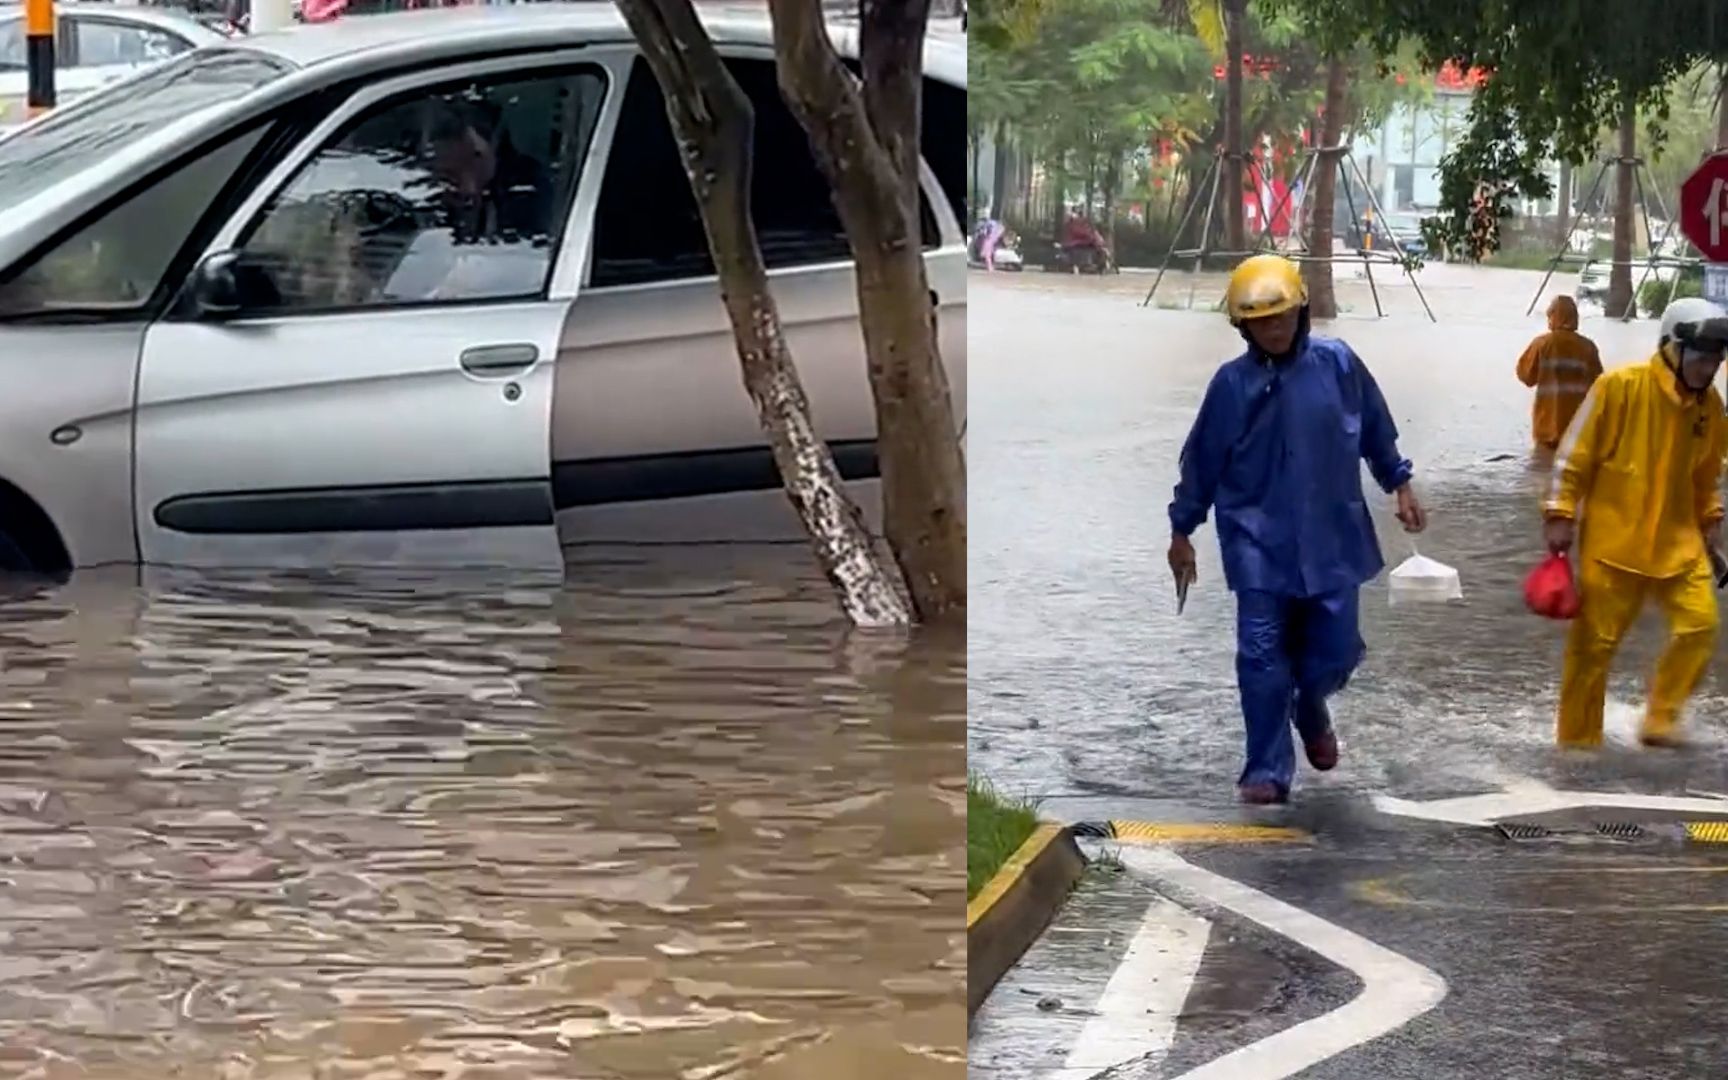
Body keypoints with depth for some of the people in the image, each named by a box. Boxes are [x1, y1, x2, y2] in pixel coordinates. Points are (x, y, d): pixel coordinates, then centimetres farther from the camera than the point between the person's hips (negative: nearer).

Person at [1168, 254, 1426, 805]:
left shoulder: (1338, 364, -2)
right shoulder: (1233, 384, -4)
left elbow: (1376, 431, 11)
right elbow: (1202, 462, 4)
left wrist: (1400, 486, 12)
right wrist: (1181, 531, 8)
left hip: (1331, 538, 1)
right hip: (1260, 546, -1)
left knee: (1335, 651, 7)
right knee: (1263, 660, -3)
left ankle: (1310, 708, 42)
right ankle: (1268, 771, 8)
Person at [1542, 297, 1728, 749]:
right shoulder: (1620, 387, -14)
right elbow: (1574, 454, -9)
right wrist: (1561, 515, -10)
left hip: (1677, 541, 5)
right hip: (1613, 539, -5)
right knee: (1594, 642, 1)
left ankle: (1661, 721, 6)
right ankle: (1577, 740, 14)